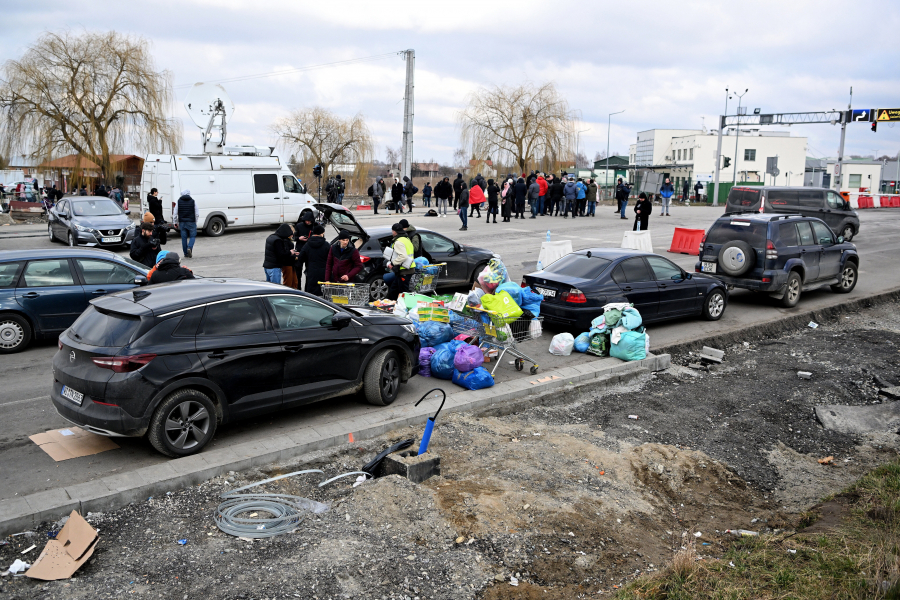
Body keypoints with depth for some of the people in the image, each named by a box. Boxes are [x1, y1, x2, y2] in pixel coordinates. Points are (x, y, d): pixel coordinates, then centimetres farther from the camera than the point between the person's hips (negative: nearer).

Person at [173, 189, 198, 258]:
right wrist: (195, 221, 14)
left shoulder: (179, 201, 3)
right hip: (191, 222, -2)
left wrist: (176, 222, 14)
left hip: (182, 222, 2)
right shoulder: (193, 201, -2)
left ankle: (186, 253, 9)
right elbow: (197, 214, -1)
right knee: (192, 236, 6)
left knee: (184, 237, 7)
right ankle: (189, 248, -21)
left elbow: (175, 213, 4)